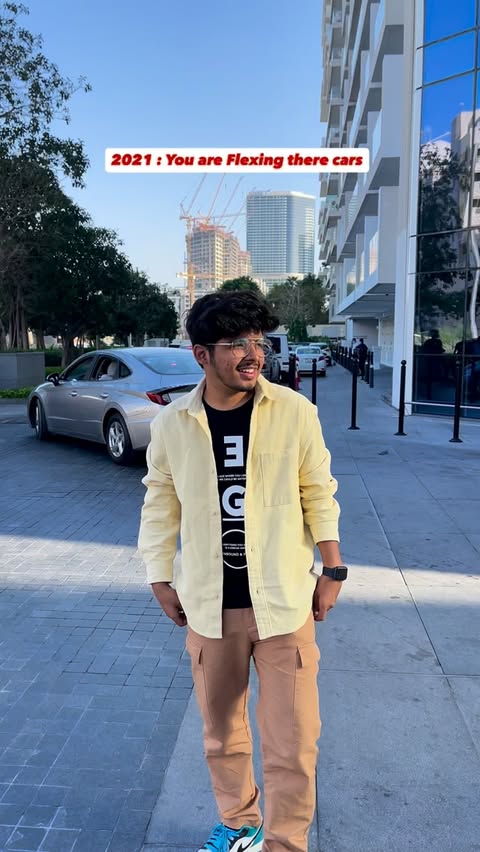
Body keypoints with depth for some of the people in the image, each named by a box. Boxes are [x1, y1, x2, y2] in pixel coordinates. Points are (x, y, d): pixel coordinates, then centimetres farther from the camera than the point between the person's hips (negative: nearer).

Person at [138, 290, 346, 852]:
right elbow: (160, 504, 5)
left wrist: (332, 569, 0)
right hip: (210, 607, 2)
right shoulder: (172, 424, -7)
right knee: (221, 734, 21)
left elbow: (318, 493, 0)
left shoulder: (295, 411, -10)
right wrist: (159, 579, 6)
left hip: (285, 603, -1)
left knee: (292, 746, 5)